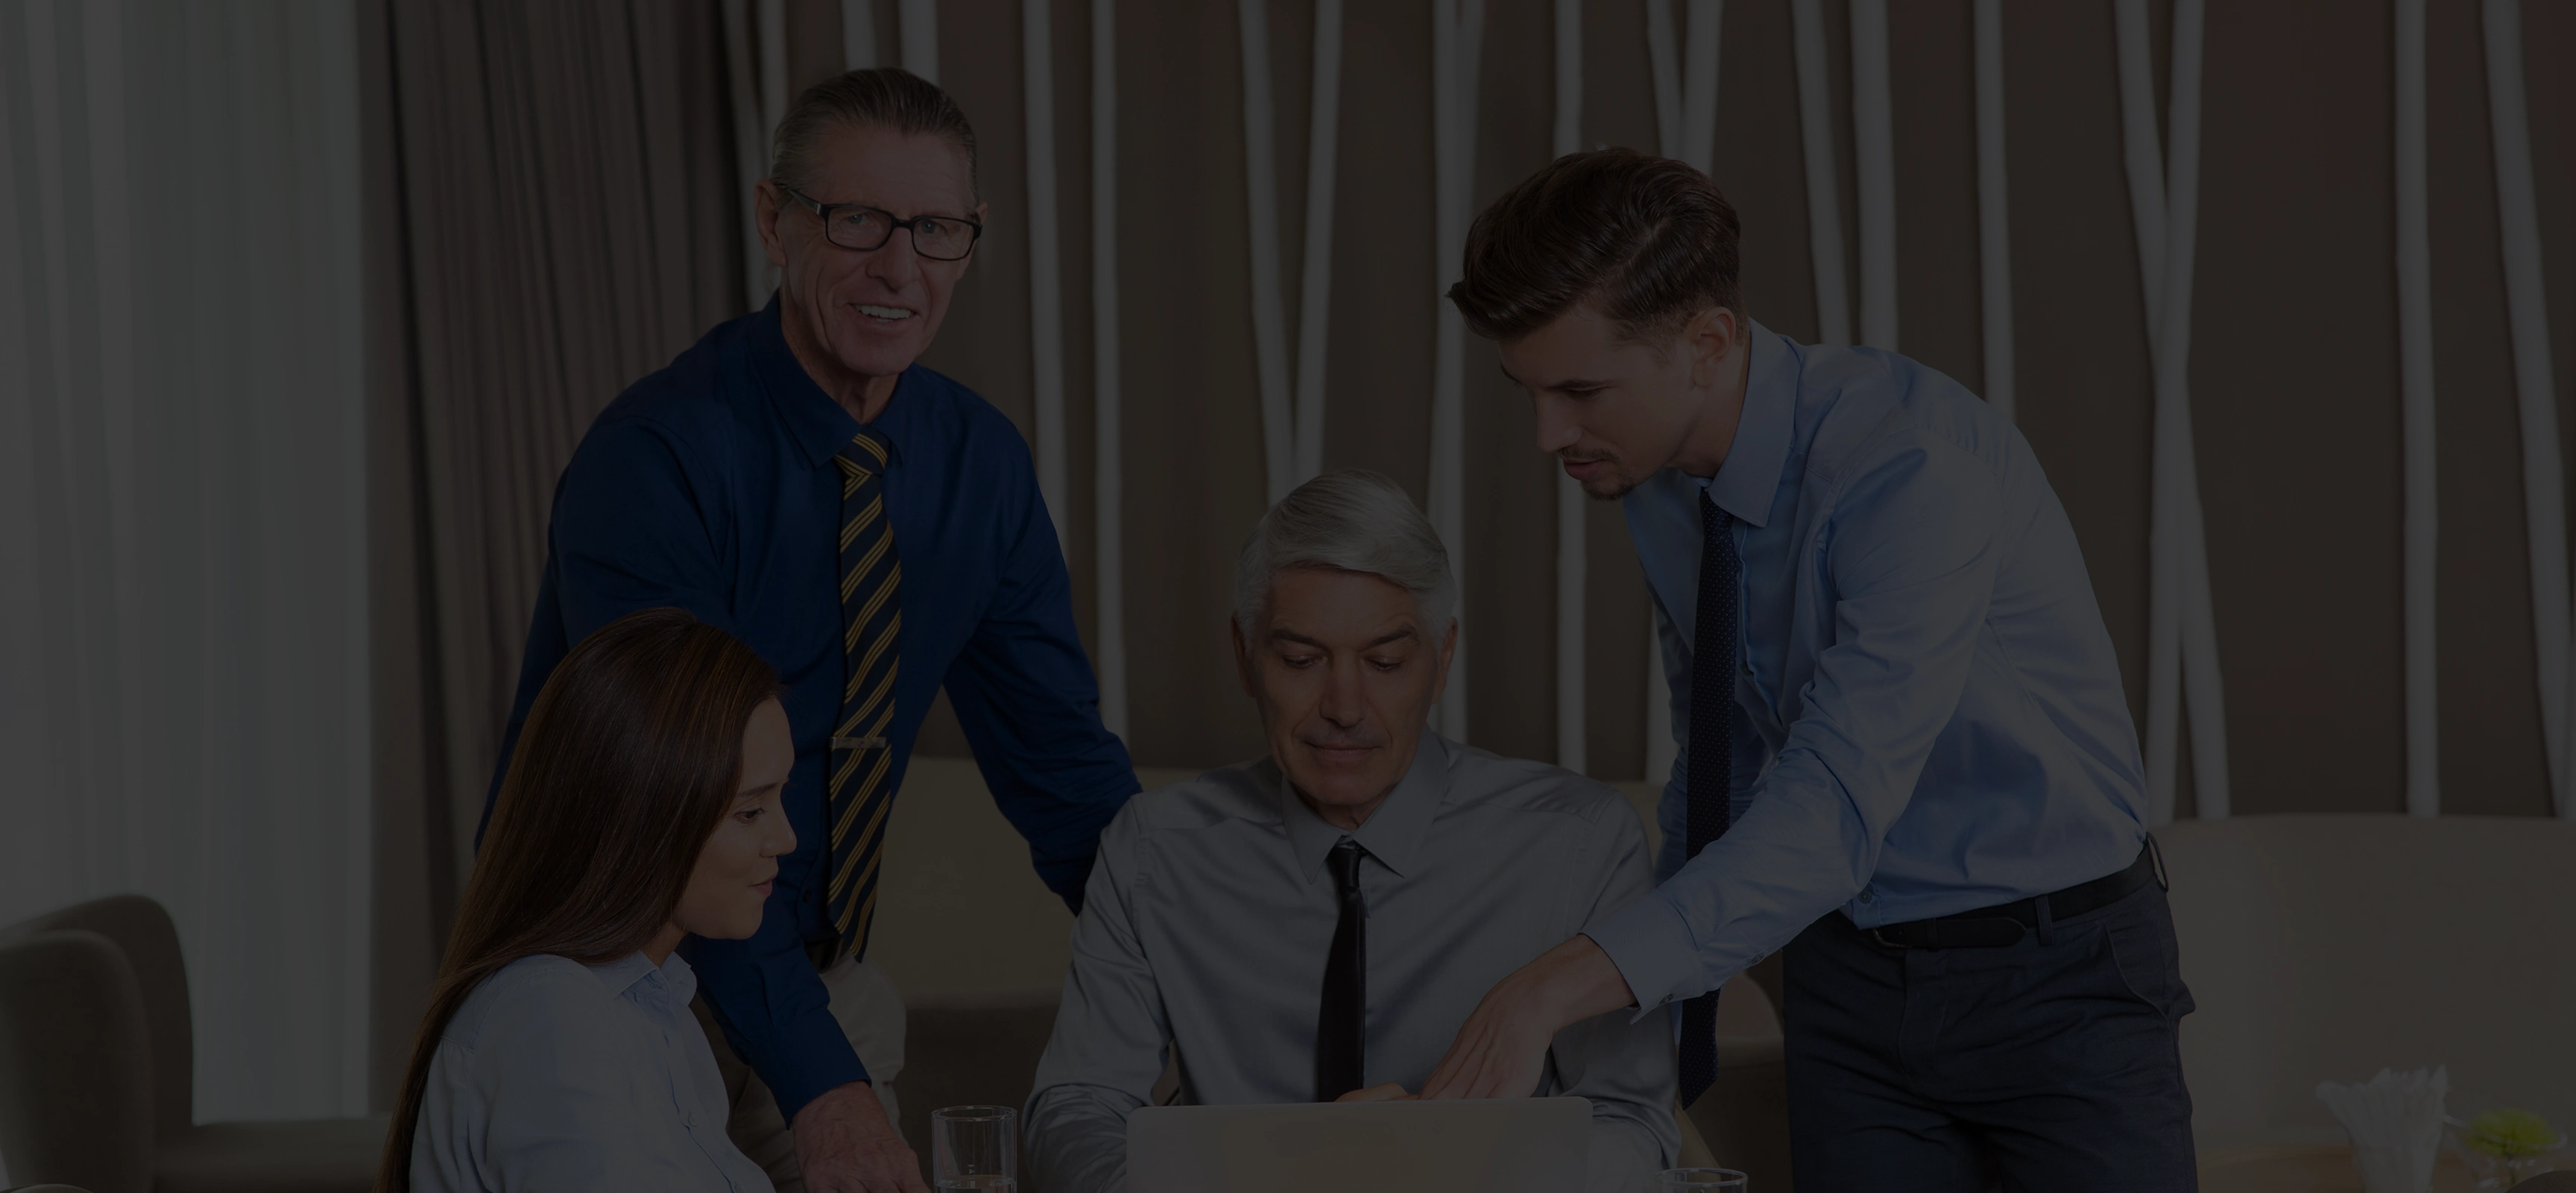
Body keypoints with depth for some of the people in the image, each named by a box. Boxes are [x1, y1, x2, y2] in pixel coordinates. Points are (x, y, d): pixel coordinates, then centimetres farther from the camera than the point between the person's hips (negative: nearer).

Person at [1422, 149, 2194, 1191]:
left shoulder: (1917, 463, -27)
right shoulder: (1658, 484, -3)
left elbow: (1836, 804, -36)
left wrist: (1562, 987, -44)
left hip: (2057, 983, -6)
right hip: (1851, 979, 6)